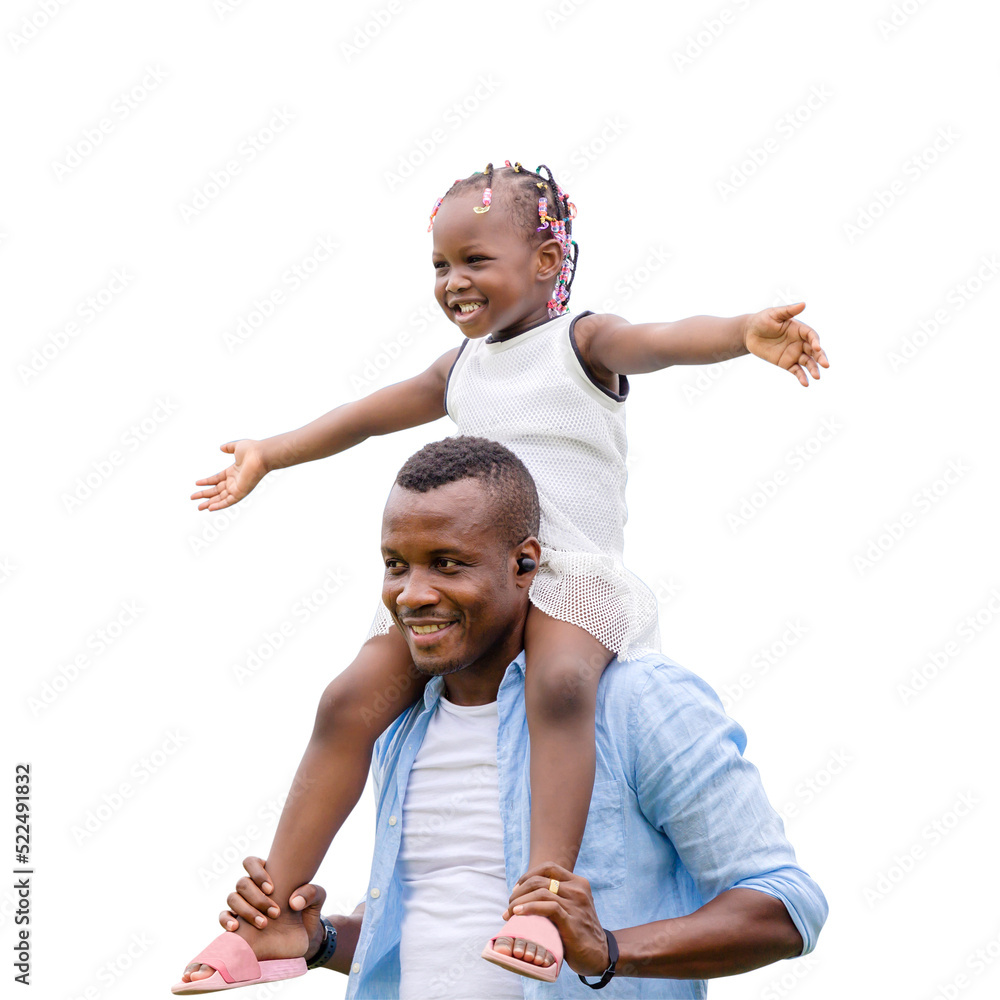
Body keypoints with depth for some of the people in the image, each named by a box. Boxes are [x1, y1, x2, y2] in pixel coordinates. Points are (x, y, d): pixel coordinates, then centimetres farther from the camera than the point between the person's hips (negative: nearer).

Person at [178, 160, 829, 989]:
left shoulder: (582, 343, -3)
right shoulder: (462, 368, 17)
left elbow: (663, 340, -23)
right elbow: (367, 416, 30)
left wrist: (745, 331, -43)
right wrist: (270, 453, 35)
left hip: (571, 574, -5)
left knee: (559, 685, -37)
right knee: (351, 702, -8)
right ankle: (276, 913, -2)